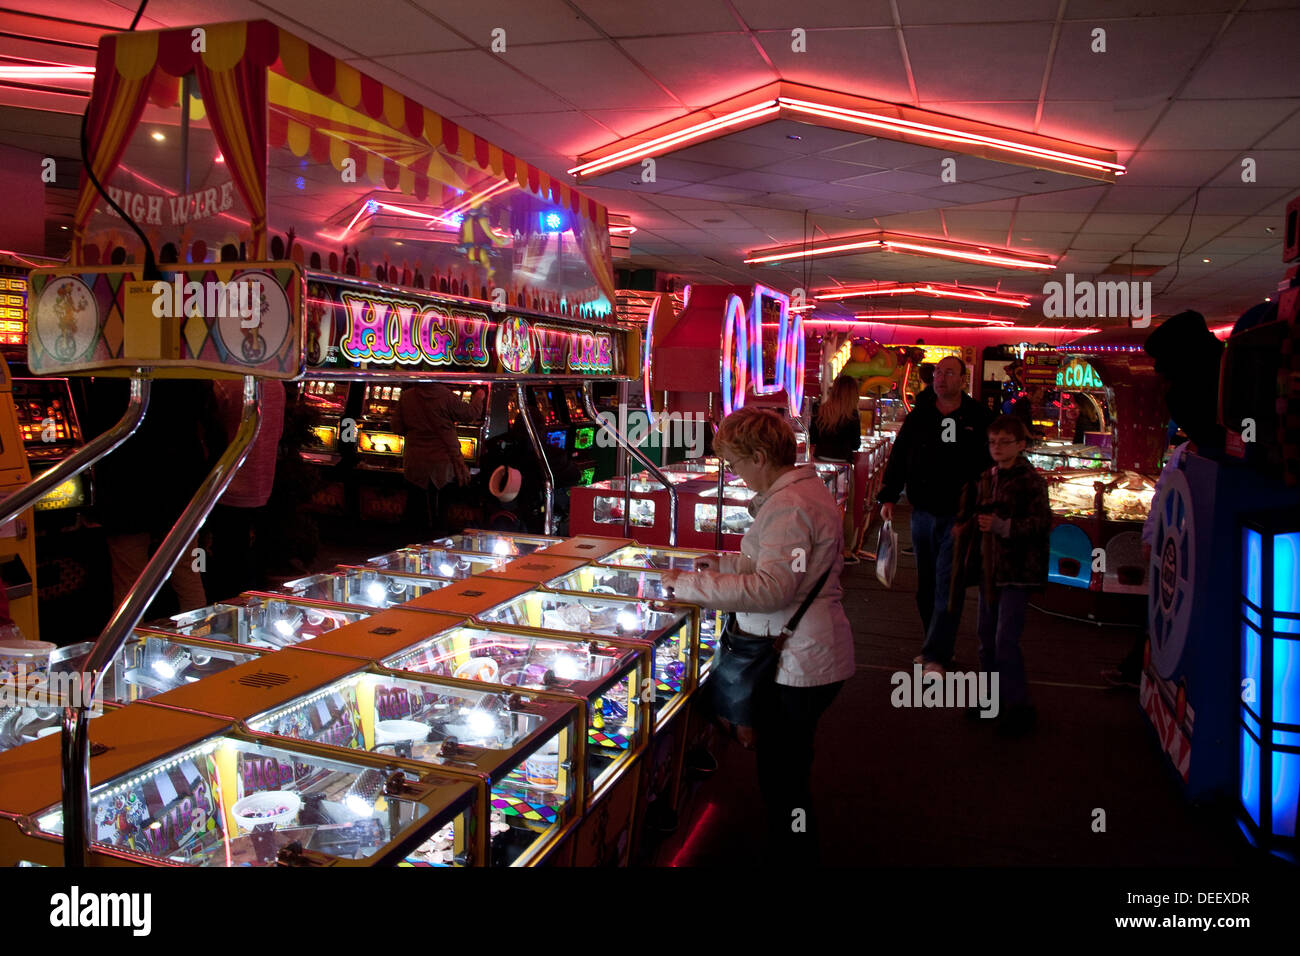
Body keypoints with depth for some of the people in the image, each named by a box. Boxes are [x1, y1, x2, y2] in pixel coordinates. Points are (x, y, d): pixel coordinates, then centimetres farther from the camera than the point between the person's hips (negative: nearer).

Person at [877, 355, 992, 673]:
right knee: (926, 584, 11)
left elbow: (993, 461, 2)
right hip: (923, 513, 4)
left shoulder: (979, 418, -1)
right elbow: (898, 458, 10)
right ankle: (937, 646, 24)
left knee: (947, 582, -8)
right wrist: (888, 497, 3)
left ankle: (936, 654, -5)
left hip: (960, 515, -4)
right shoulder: (918, 417, 7)